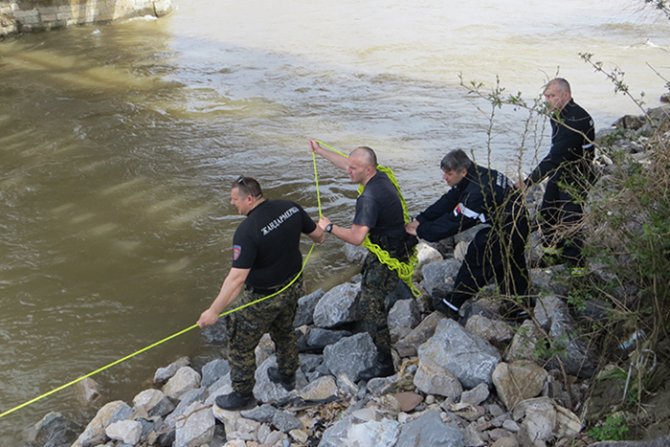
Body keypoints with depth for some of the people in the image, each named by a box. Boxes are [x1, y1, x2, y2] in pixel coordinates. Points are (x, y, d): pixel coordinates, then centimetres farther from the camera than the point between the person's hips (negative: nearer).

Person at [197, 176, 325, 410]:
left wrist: (214, 311, -28)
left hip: (262, 298, -7)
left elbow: (237, 277, -32)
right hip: (293, 287, 7)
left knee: (241, 347, 13)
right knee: (284, 333, 31)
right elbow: (317, 235, 4)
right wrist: (322, 229, 29)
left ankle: (242, 395, 28)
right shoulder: (290, 208, -10)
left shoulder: (247, 231, -30)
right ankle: (287, 375, 51)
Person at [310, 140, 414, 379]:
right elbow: (346, 164, 15)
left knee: (370, 305, -6)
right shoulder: (380, 176, -2)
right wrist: (319, 150, 23)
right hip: (394, 245, 10)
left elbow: (357, 237, -37)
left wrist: (329, 227, -23)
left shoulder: (370, 197, -31)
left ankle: (384, 362, 0)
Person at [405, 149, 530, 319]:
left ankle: (453, 304, 9)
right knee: (511, 267, 20)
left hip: (507, 231, -10)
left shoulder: (477, 192, -33)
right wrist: (420, 219, -7)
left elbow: (454, 222, -27)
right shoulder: (473, 176, -3)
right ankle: (519, 310, 32)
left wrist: (422, 231, -18)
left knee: (477, 261, -2)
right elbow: (447, 201, 1)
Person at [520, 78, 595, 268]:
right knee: (547, 215, 16)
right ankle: (553, 255, 33)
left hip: (576, 179, -10)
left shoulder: (576, 119, -26)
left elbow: (556, 156, -32)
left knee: (569, 223, -9)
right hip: (559, 174, 10)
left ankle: (577, 265, 3)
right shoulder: (558, 116, 6)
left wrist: (529, 181, -33)